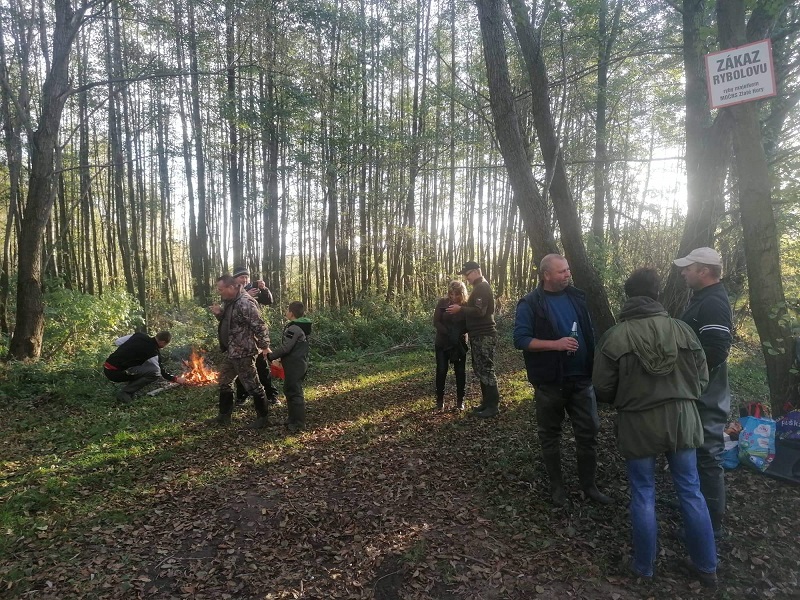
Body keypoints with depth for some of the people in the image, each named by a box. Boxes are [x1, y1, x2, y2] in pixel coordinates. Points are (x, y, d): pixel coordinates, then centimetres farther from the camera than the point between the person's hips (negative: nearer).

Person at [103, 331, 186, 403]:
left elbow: (116, 342, 13)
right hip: (115, 373, -8)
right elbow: (161, 371, 0)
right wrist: (176, 379, 15)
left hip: (106, 367, 8)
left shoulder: (139, 335, 5)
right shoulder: (154, 352, -13)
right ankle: (124, 393, -9)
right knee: (155, 372, -16)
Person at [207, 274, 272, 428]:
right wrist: (219, 313, 1)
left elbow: (259, 326, -24)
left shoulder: (245, 303, -23)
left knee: (253, 385, 0)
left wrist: (265, 346, -20)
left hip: (243, 352, -10)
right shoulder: (228, 301, 8)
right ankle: (224, 416, 34)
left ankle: (263, 418, 12)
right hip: (231, 352, 10)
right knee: (224, 382, 20)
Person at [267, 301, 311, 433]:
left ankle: (298, 423, 2)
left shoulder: (294, 328, -19)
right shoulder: (302, 326, 12)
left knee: (294, 392, -4)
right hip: (300, 363, 10)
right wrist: (281, 358, 19)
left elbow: (285, 348, -22)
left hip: (294, 366, -10)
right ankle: (294, 419, 28)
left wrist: (270, 356, -10)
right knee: (289, 390, 19)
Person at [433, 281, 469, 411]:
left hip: (460, 344, 0)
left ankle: (460, 401, 17)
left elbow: (469, 325, -6)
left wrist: (458, 333, -24)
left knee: (460, 372, 5)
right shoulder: (442, 302, -7)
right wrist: (448, 333, -20)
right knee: (441, 371, 1)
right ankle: (440, 400, 14)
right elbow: (436, 322, -8)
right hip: (442, 343, 0)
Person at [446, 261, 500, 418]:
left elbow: (479, 311, -23)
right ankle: (487, 402, 21)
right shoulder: (479, 287, 19)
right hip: (479, 335, 10)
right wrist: (462, 308, 10)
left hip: (484, 336, -10)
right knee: (480, 370, 13)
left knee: (486, 370, -6)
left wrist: (460, 309, -17)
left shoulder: (482, 287, -13)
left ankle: (493, 406, 0)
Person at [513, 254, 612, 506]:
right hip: (550, 382, -4)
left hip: (581, 378, 5)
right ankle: (557, 486, 27)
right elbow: (521, 339, -16)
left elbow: (589, 332, 15)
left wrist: (594, 363, 11)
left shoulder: (576, 296, 7)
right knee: (550, 436, 10)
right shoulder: (530, 304, -10)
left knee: (589, 432, 9)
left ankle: (589, 485, 26)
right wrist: (556, 344, -24)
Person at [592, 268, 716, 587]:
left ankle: (644, 567, 26)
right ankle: (707, 567, 31)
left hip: (638, 424, -2)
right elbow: (702, 378, 3)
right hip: (681, 418, 3)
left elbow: (602, 389, -8)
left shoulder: (614, 336, -14)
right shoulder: (682, 329, -6)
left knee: (643, 495, 11)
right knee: (691, 492, 17)